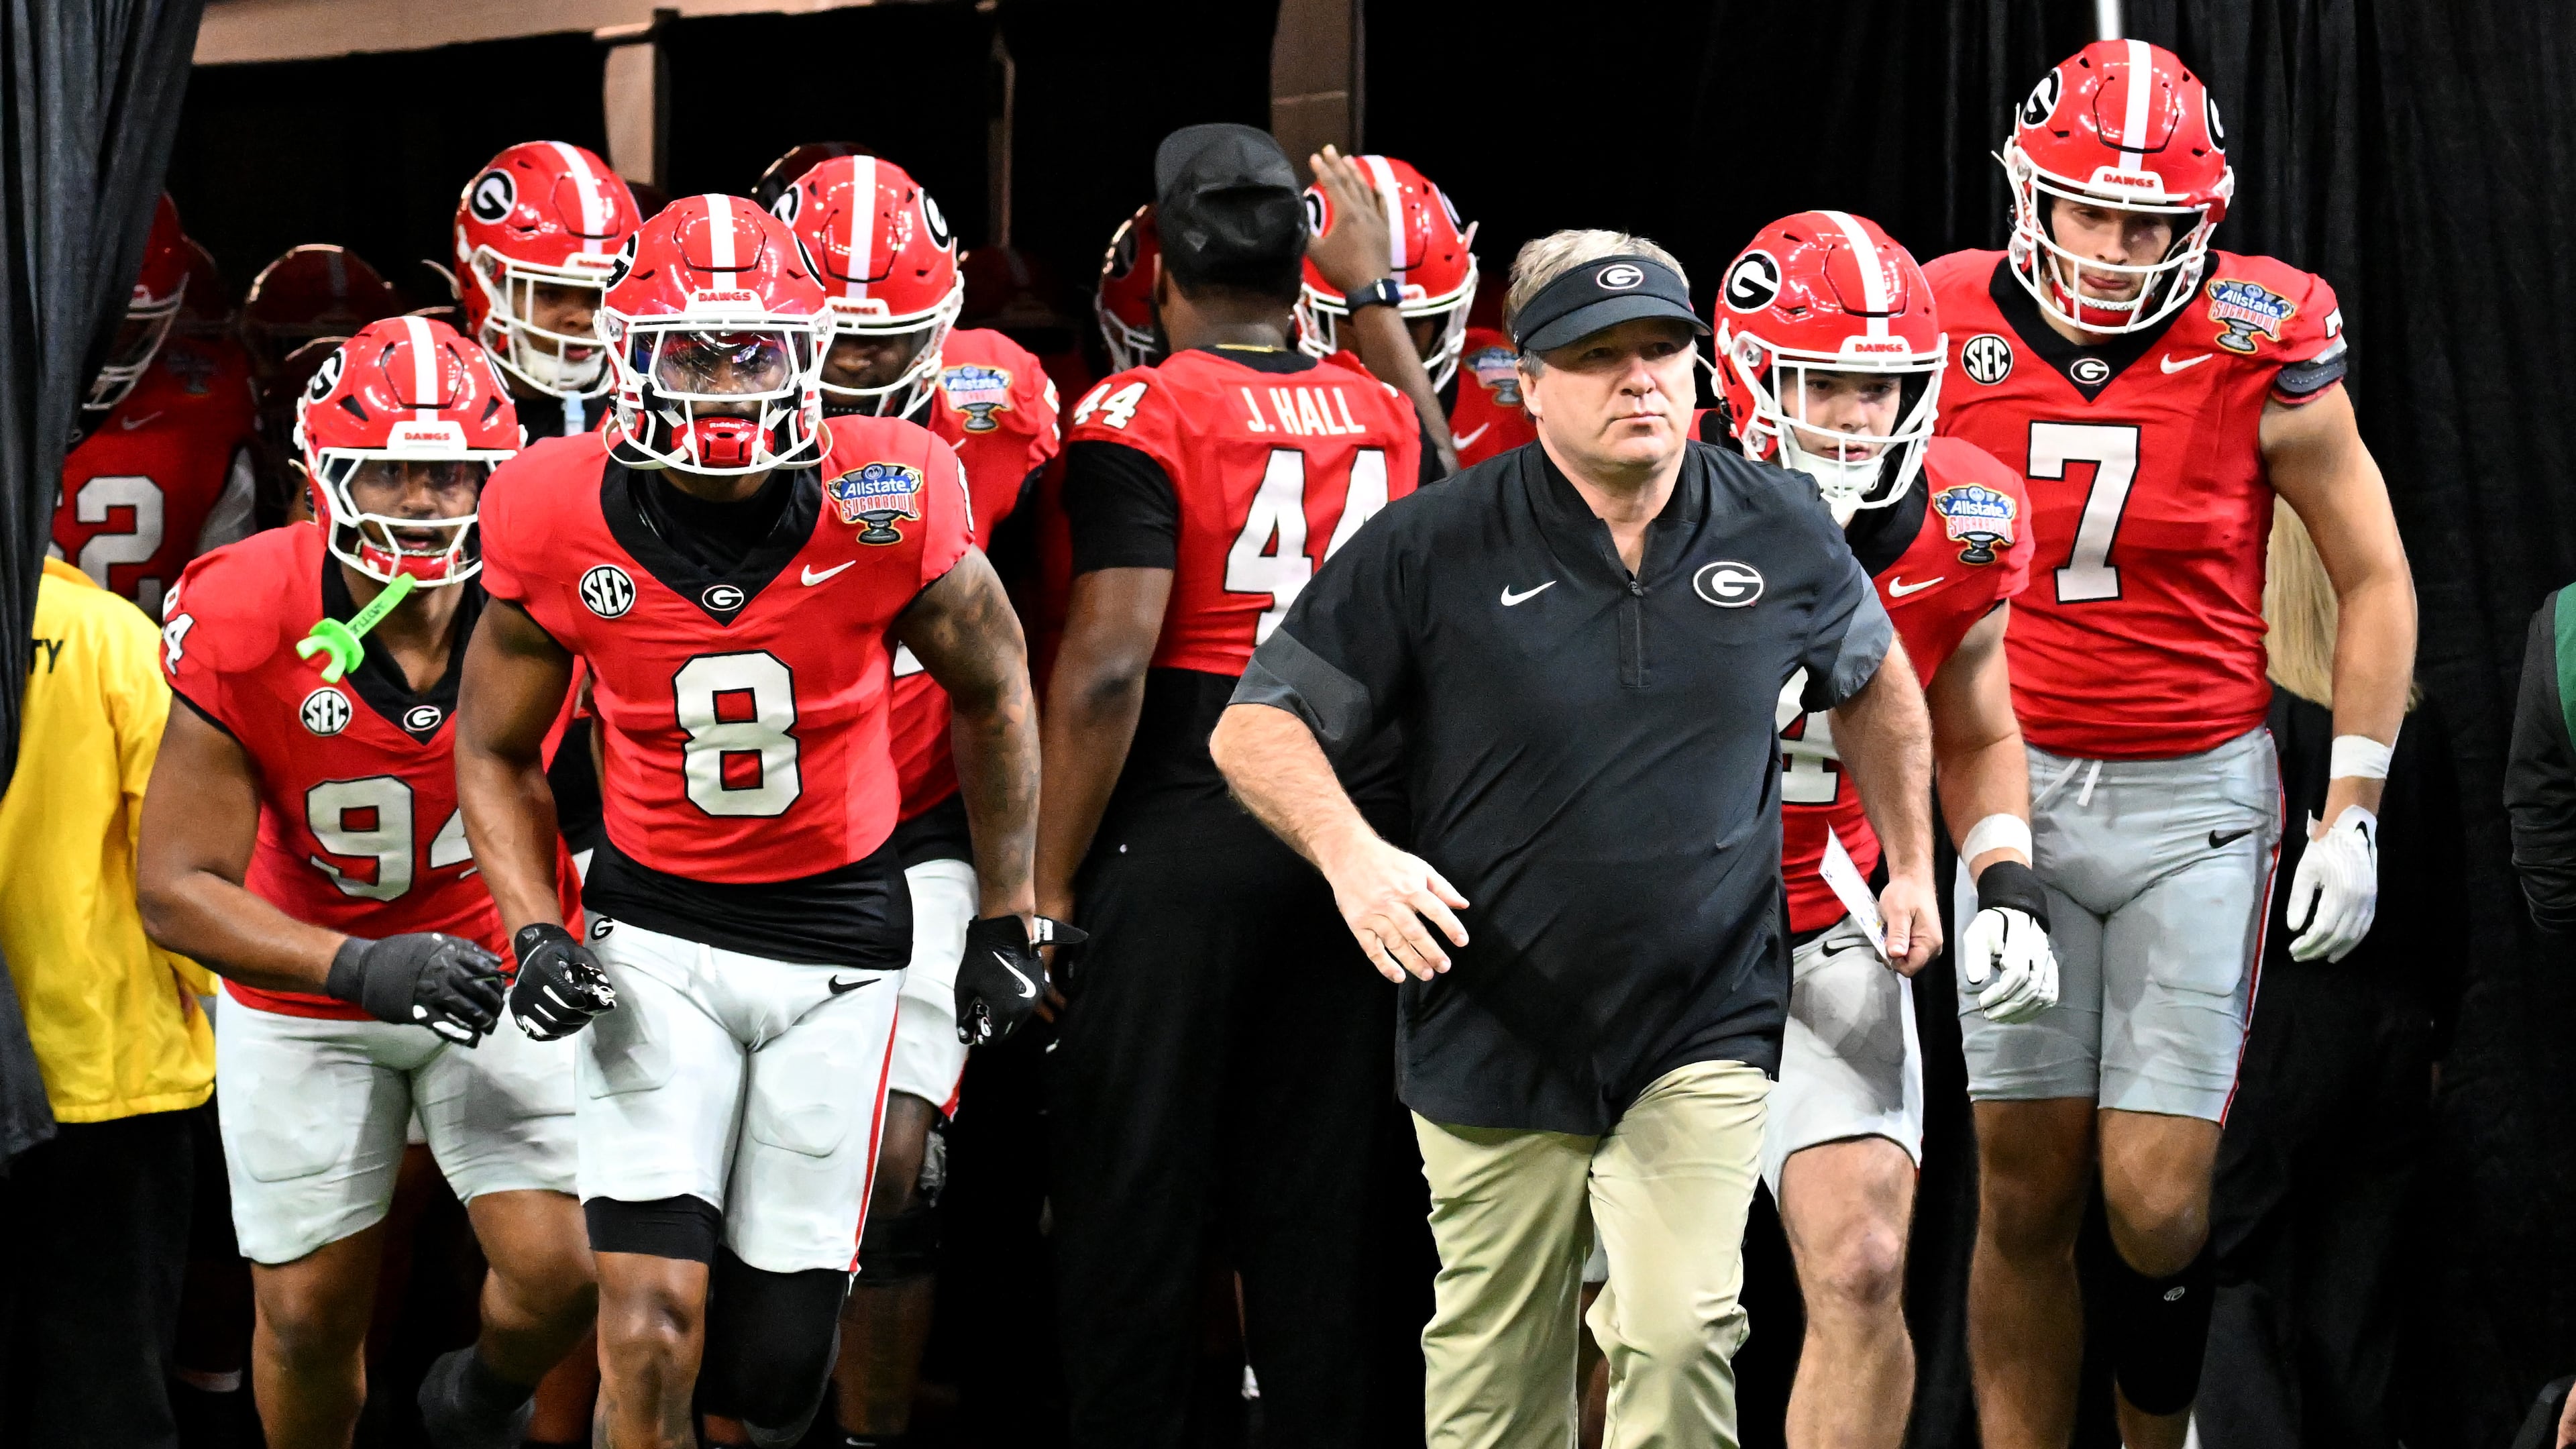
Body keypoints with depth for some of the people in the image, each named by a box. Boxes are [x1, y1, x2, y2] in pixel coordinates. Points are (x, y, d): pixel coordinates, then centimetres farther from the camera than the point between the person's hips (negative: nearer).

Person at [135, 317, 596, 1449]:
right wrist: (358, 968, -35)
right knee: (310, 1313, 6)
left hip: (492, 962, 1)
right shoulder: (241, 622, -25)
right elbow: (178, 887, -23)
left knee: (560, 1274, -9)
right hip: (303, 985, -1)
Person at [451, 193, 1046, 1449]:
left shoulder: (886, 502, -14)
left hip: (838, 934, 0)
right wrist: (535, 933, -9)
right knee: (650, 1336, -16)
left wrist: (1007, 920, 8)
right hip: (656, 932, 0)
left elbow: (991, 696, 5)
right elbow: (496, 749, 5)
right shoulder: (562, 516, -11)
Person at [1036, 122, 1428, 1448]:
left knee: (1136, 1192, 3)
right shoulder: (1386, 419, 8)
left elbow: (1107, 666, -14)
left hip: (1180, 830, -5)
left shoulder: (1142, 418, -9)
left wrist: (1048, 885, -9)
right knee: (1316, 1193, 10)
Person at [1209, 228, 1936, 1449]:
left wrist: (1911, 864, 23)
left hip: (1704, 1032, 1)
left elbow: (1874, 682, 22)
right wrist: (1351, 853, -22)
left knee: (1680, 1336, -15)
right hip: (1496, 1030, 0)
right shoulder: (1431, 550, -8)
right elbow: (1258, 728, -5)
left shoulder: (1781, 538, 1)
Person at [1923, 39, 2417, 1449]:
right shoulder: (1954, 330, -4)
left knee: (2155, 1202, -5)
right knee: (2024, 1190, 2)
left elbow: (2374, 578, 3)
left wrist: (2351, 812, -1)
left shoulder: (2259, 353, -7)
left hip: (2197, 800, -2)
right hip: (2015, 790, 2)